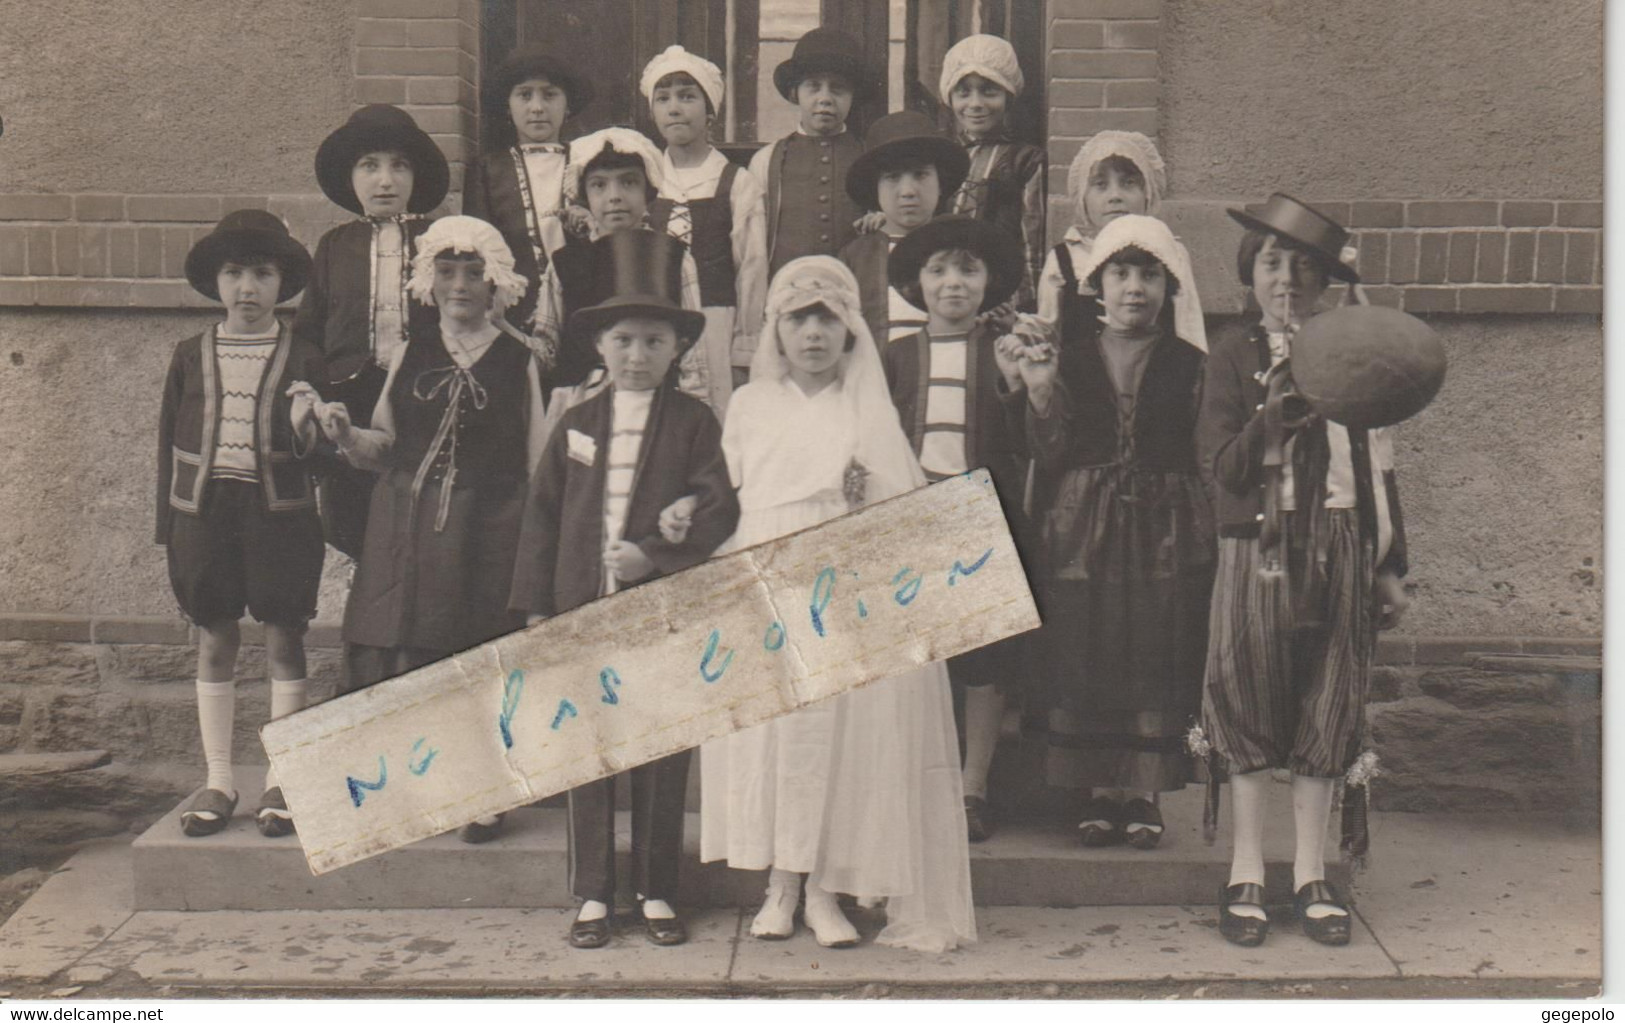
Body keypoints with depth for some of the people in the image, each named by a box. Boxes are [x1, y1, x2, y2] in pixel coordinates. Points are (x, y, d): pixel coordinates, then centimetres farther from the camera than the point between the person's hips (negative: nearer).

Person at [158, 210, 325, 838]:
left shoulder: (303, 360, 2)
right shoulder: (191, 357, 8)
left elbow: (322, 454, 3)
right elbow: (170, 441, 11)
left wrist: (306, 429, -20)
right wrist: (169, 526, 6)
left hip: (280, 511, -2)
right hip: (204, 509, 2)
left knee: (284, 641, 2)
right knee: (214, 643, 8)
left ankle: (281, 782, 11)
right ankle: (217, 782, 17)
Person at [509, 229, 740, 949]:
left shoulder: (694, 422, 1)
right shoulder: (576, 424, 9)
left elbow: (720, 508, -7)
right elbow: (542, 516, 9)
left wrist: (654, 553, -19)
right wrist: (536, 605, 4)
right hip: (584, 610, 2)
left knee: (662, 754, 5)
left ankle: (656, 893, 18)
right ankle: (593, 895, 17)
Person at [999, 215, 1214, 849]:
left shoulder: (1188, 366, 6)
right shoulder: (1068, 361, 7)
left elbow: (1205, 460, 4)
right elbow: (1050, 457, 0)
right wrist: (1039, 394, -13)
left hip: (1167, 534, 0)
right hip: (1083, 532, 1)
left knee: (1158, 663, 1)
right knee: (1086, 662, 2)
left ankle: (1145, 793, 13)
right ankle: (1100, 793, 13)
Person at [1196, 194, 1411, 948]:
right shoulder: (1234, 354, 2)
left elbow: (1377, 462, 13)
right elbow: (1223, 465, -8)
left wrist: (1389, 567, 11)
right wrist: (1275, 409, -24)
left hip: (1340, 551, 3)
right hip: (1258, 548, -2)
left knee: (1327, 709, 6)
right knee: (1249, 706, 1)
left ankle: (1311, 874, 18)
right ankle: (1246, 875, 13)